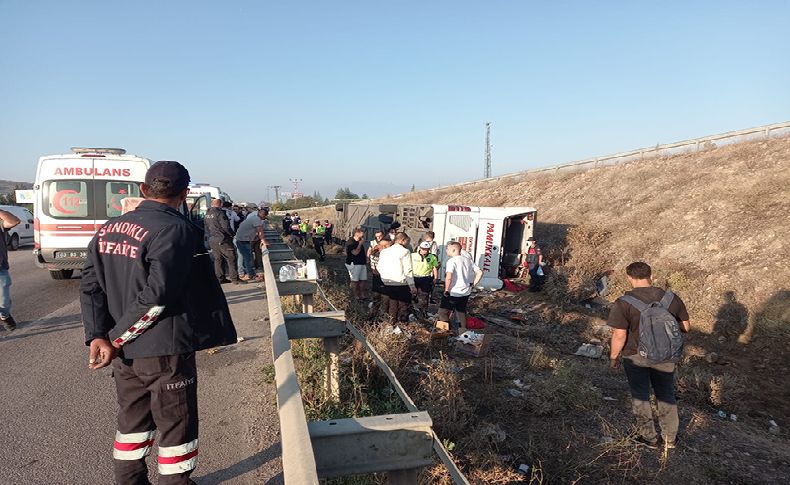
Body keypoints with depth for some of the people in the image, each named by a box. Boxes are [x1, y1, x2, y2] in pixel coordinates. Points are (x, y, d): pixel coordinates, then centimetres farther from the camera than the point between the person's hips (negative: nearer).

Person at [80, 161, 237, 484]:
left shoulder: (108, 229, 6)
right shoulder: (176, 230, -17)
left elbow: (91, 286, 3)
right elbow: (157, 297, -23)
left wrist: (97, 336, -4)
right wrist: (115, 339, -14)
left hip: (123, 351, 7)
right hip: (166, 352, -7)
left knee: (132, 422, 23)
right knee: (176, 428, 9)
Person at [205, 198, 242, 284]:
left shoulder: (207, 214, 10)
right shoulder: (220, 213, -15)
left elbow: (206, 228, 18)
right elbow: (226, 227, -19)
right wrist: (233, 234, -6)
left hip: (212, 240, 8)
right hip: (222, 240, -8)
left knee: (218, 259, 14)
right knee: (231, 259, -2)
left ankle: (220, 278, 17)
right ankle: (234, 278, -2)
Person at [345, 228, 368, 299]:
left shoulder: (359, 242, 14)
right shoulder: (350, 242, -14)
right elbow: (355, 252, -24)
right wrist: (360, 244, -17)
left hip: (362, 263, 9)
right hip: (354, 264, -9)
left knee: (363, 280, 9)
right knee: (355, 280, 0)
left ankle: (362, 295, 19)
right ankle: (356, 296, 9)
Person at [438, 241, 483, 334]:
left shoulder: (451, 261, -14)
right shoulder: (468, 260, 8)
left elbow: (448, 277, -29)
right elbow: (479, 273, 8)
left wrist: (446, 290, -17)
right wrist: (473, 285, 11)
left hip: (453, 293, -7)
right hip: (466, 292, 7)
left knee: (443, 313, 5)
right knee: (461, 312, 22)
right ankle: (463, 331, 27)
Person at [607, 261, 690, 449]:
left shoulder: (623, 303, -20)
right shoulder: (671, 298, -8)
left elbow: (619, 336, -19)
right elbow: (686, 327, 1)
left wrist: (613, 357, -5)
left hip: (635, 357, -3)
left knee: (640, 397, 16)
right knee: (666, 395, 22)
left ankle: (649, 438, 30)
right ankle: (670, 438, 35)